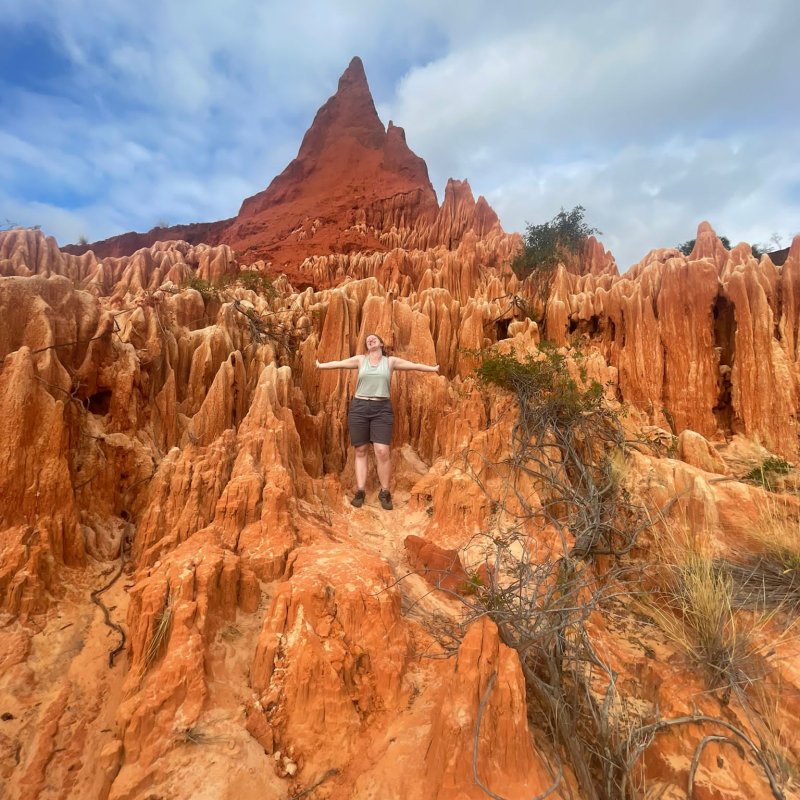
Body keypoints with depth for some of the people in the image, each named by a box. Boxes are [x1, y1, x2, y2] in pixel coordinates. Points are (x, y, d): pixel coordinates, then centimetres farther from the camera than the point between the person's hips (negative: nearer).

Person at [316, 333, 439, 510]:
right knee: (361, 450, 4)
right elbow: (339, 364, 12)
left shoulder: (391, 361, 8)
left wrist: (434, 369, 10)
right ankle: (360, 491, 11)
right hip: (359, 408, 1)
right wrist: (320, 366, 12)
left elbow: (415, 365, 9)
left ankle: (384, 493, 4)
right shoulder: (360, 360, 10)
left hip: (382, 409, -1)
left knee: (382, 451, -10)